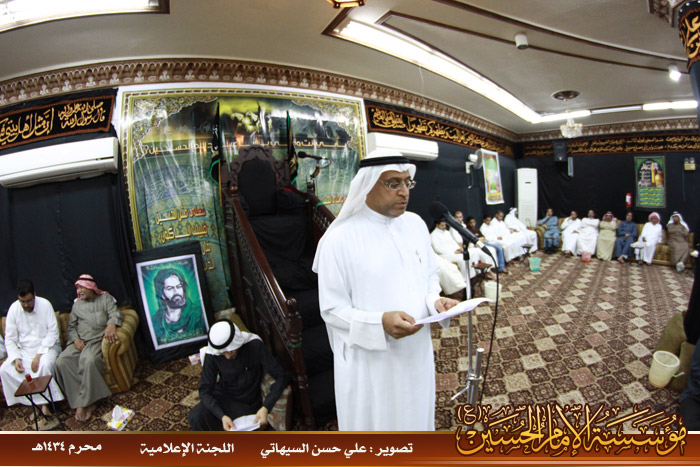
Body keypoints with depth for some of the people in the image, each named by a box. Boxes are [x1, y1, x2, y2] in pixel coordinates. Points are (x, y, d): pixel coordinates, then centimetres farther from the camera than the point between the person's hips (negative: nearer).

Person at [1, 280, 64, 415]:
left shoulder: (45, 304, -12)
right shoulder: (14, 309, -4)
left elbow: (53, 332, -13)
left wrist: (39, 355, -21)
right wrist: (16, 358, -16)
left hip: (47, 346, -4)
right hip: (24, 350, 4)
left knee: (45, 365, -33)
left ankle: (43, 401, -16)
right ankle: (41, 400, -15)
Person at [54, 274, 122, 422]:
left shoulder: (105, 298, 13)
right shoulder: (77, 305, 24)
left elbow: (115, 314, -3)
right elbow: (71, 326, 18)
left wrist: (111, 325, -27)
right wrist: (75, 339, -4)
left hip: (98, 339, -4)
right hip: (79, 342, 4)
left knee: (89, 360, -35)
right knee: (62, 361, -25)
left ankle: (82, 403, -23)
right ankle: (86, 401, -24)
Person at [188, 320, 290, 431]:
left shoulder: (255, 345, -20)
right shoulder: (212, 355, -15)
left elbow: (282, 377, -20)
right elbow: (204, 390, -14)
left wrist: (265, 407, -32)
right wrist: (222, 415, -31)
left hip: (247, 405, -2)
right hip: (222, 398, 2)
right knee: (195, 418, -25)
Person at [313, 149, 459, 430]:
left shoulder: (416, 224, 0)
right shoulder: (339, 238, -17)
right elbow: (332, 309, -14)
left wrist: (435, 301, -11)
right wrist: (380, 323, -29)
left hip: (416, 352, 5)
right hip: (369, 361, -5)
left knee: (415, 418, 25)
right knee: (374, 422, 16)